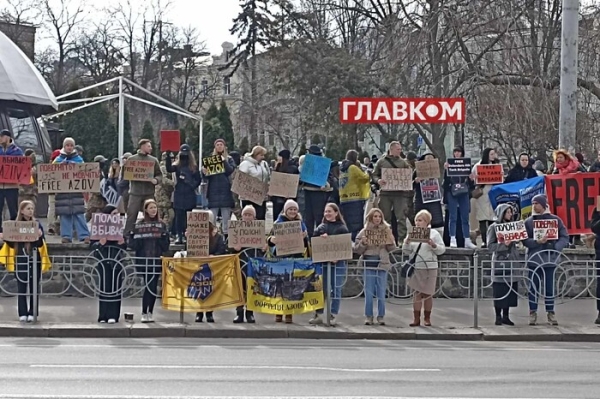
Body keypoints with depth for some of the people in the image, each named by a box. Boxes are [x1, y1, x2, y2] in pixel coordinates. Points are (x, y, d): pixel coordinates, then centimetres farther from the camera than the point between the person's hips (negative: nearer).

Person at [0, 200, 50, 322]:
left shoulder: (37, 224, 0)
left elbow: (41, 244, -7)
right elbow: (12, 244, 5)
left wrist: (40, 237, -27)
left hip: (35, 260, -1)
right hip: (21, 260, 1)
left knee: (34, 287, 3)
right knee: (21, 287, 2)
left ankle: (32, 313, 9)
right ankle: (22, 313, 6)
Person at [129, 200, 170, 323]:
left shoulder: (162, 225, 8)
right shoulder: (139, 225, 3)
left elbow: (166, 245, 5)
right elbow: (134, 245, 0)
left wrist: (162, 236, -13)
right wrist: (135, 236, -18)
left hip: (157, 260, 2)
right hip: (144, 261, -2)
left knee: (153, 287, 3)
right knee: (149, 286, -9)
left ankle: (149, 313, 12)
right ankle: (145, 313, -3)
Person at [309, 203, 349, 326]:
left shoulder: (342, 228, 4)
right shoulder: (320, 228, 12)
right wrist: (321, 238, -14)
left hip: (338, 262, -2)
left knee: (336, 289, -1)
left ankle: (332, 316, 3)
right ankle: (319, 315, 9)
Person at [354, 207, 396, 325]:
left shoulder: (386, 230, 6)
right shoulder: (364, 232, 3)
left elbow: (392, 248, 8)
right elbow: (357, 250, 5)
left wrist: (390, 240, -11)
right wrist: (363, 243, -14)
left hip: (382, 263, 0)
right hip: (369, 264, 0)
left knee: (381, 292, 3)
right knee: (369, 292, 1)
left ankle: (381, 317, 11)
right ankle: (369, 316, 8)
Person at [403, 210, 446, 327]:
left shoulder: (434, 233, 2)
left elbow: (442, 250, -2)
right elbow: (406, 250, 10)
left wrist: (433, 245, -19)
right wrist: (406, 242, -9)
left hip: (430, 268, -2)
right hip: (416, 267, 2)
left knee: (427, 294, 2)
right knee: (417, 293, 1)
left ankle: (427, 318, 13)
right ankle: (416, 318, 3)